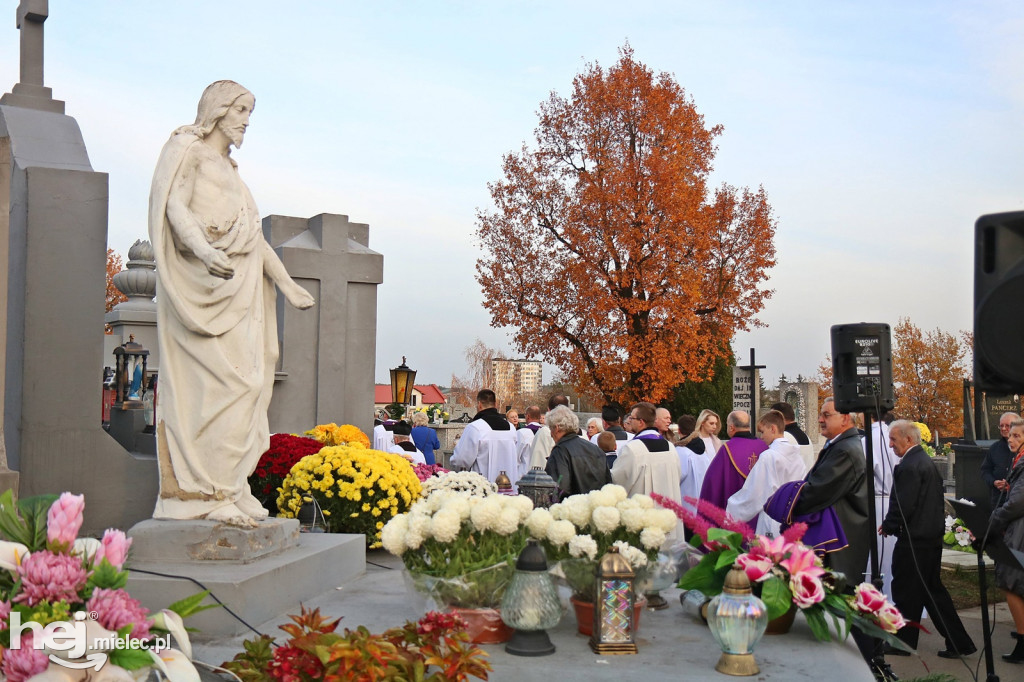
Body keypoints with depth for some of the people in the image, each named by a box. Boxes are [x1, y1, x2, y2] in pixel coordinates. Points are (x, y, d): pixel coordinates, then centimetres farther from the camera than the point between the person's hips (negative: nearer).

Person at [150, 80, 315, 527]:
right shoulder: (187, 149, 2)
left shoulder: (228, 167, 25)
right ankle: (211, 493, -15)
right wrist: (205, 250, -33)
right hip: (202, 286, -8)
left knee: (248, 382, 1)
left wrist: (287, 284, 24)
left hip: (237, 290, 8)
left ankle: (225, 486, 3)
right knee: (230, 382, -17)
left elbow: (253, 233, 26)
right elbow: (175, 207, -14)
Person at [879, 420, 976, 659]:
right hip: (932, 536, 10)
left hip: (914, 540, -10)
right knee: (932, 589, 16)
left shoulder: (908, 466, -19)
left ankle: (903, 642, 14)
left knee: (906, 592, 3)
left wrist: (888, 526, -6)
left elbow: (902, 505, -23)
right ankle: (959, 642, 18)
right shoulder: (926, 461, 12)